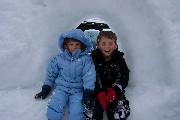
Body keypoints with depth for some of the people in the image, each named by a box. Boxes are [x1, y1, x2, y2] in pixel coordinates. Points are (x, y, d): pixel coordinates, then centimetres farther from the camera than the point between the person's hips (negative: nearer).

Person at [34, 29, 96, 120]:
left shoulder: (86, 59, -3)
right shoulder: (59, 58, 4)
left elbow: (89, 76, -8)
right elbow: (51, 73, 13)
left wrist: (87, 94, -14)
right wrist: (46, 89, 11)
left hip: (77, 90, -1)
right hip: (61, 88, 2)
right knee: (54, 110, -21)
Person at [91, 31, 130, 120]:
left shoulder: (119, 58, 3)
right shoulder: (93, 58, -4)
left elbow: (124, 77, -1)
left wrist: (115, 89, -19)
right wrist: (98, 92, -24)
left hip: (115, 92, 2)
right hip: (96, 92, -1)